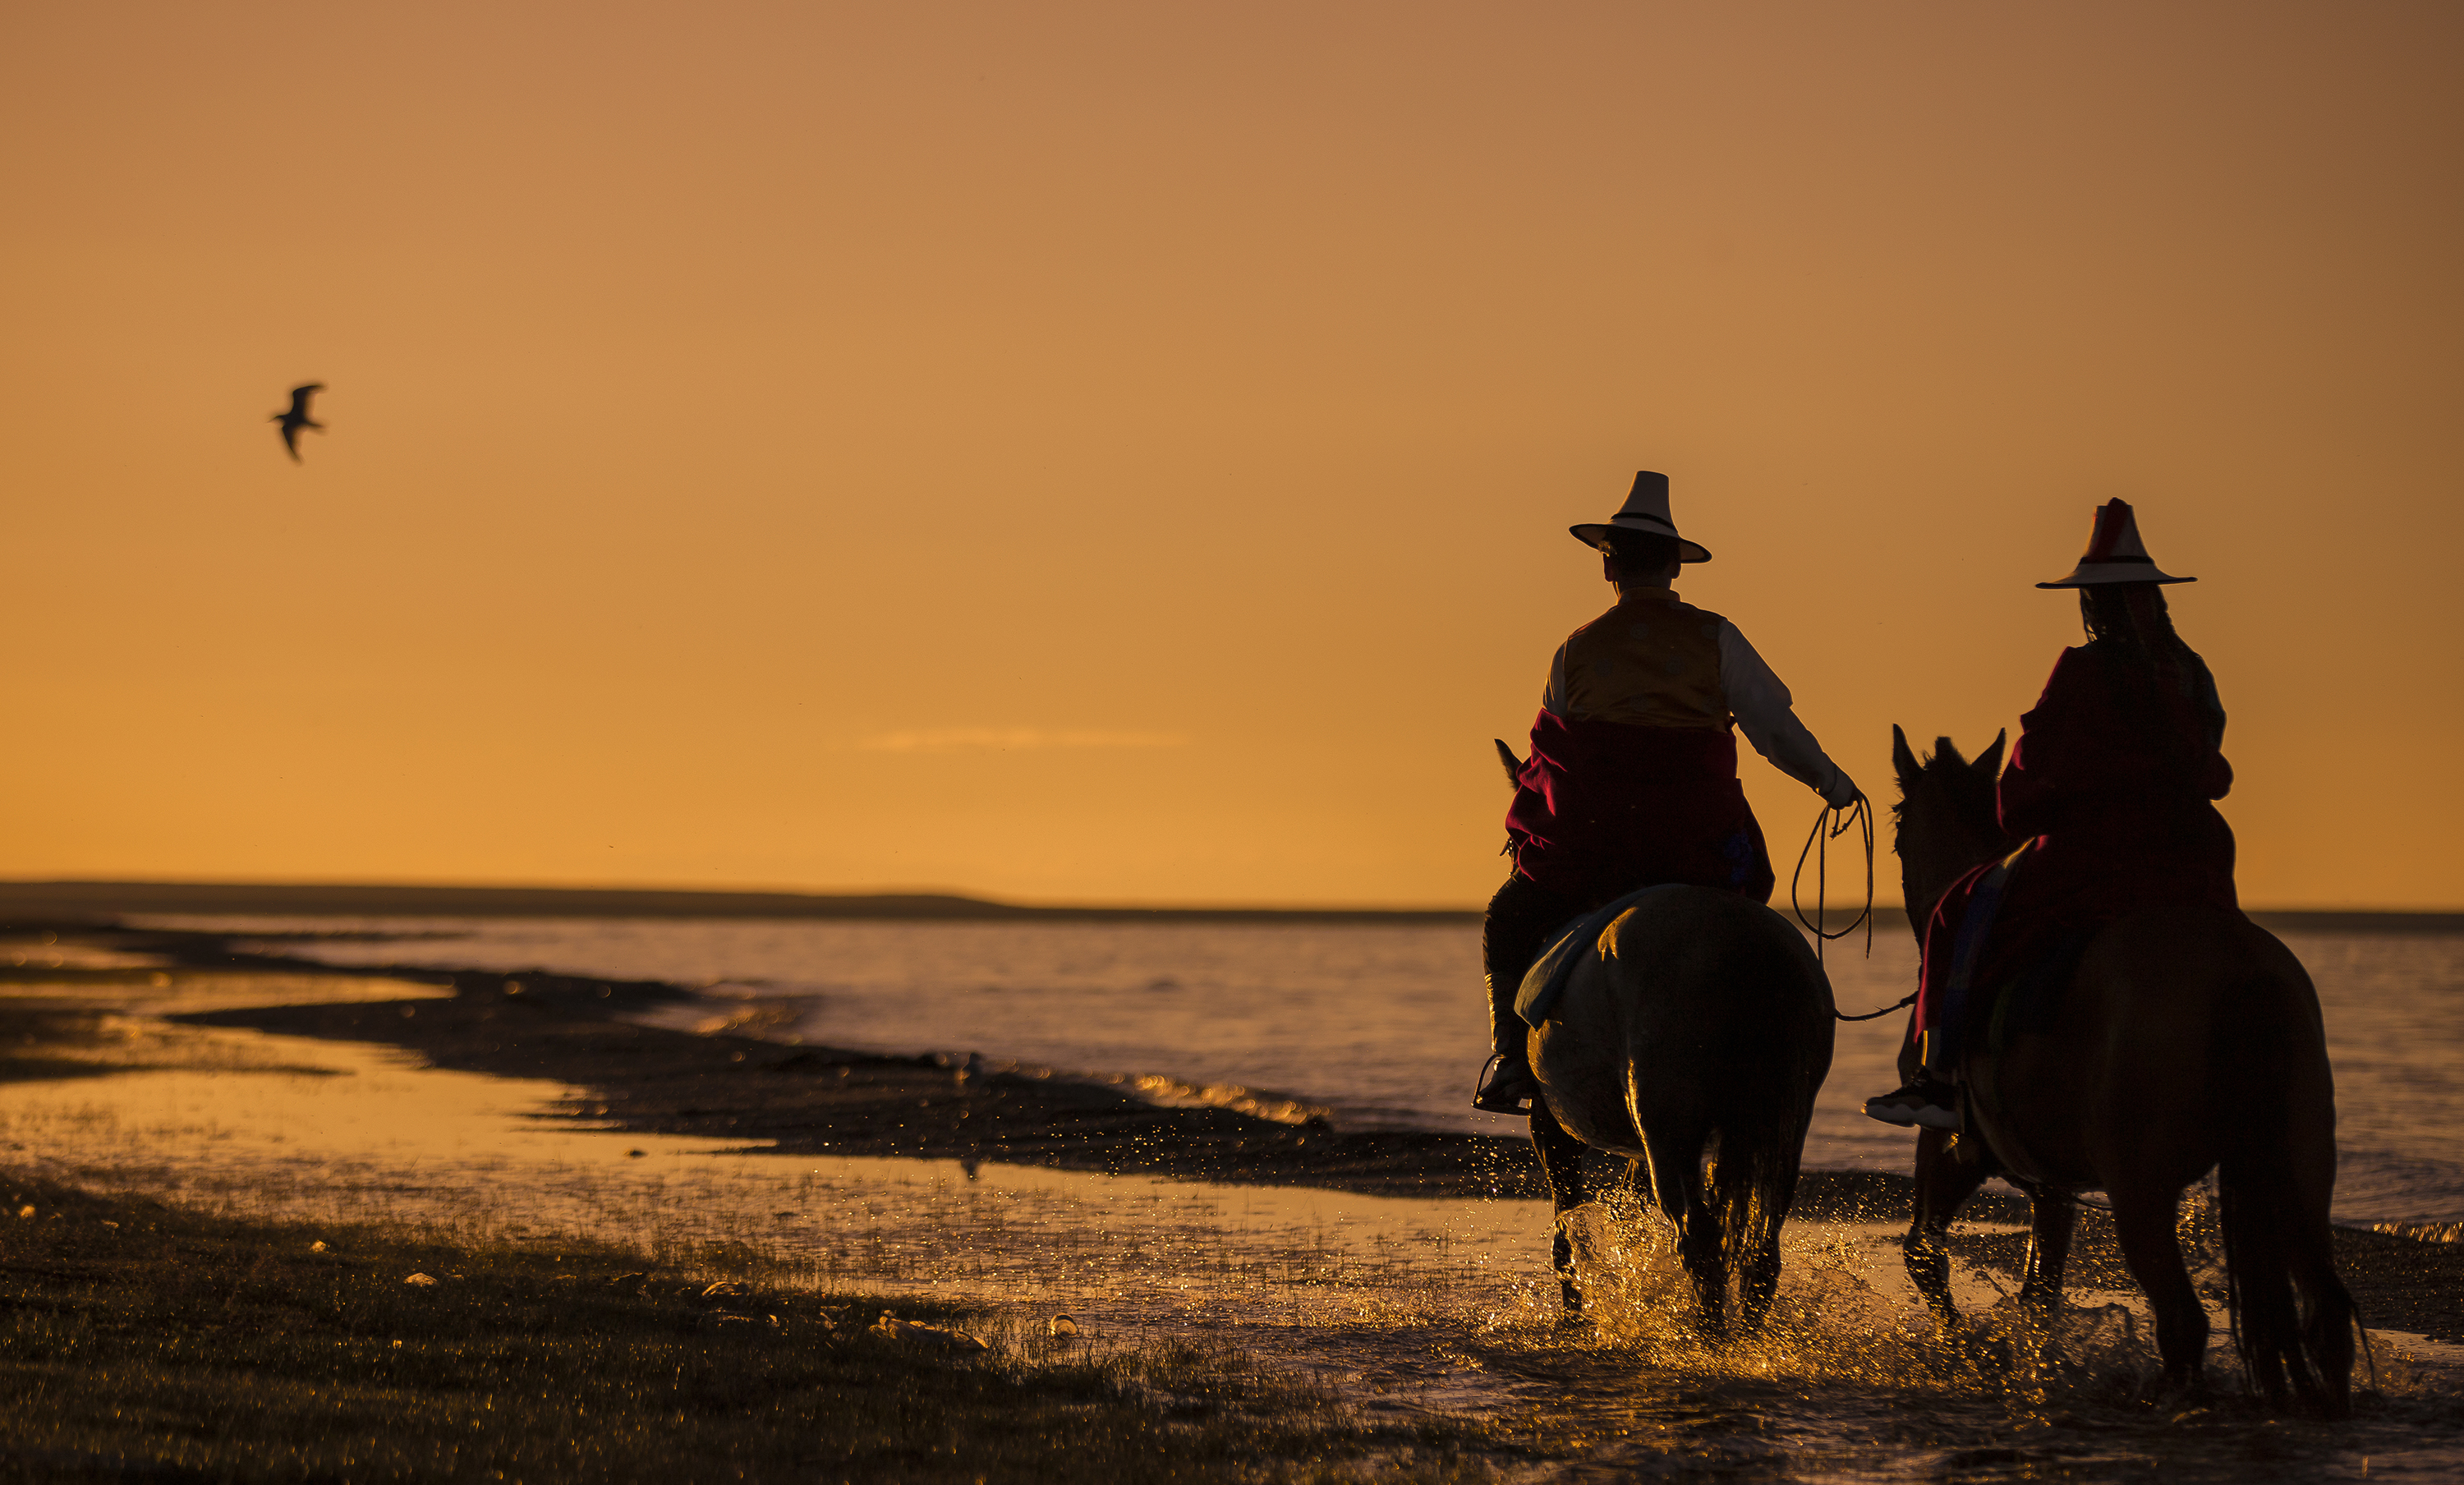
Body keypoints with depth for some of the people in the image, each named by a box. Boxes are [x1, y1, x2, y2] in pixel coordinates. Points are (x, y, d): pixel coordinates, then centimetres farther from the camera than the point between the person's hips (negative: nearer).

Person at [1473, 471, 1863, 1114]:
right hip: (1697, 844, 0)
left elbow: (1553, 754, 9)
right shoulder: (1714, 639, 1)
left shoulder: (1576, 650, 4)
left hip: (1589, 844, 0)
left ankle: (1513, 1052, 0)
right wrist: (1831, 781, 20)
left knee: (1507, 925, 21)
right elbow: (1777, 729, 3)